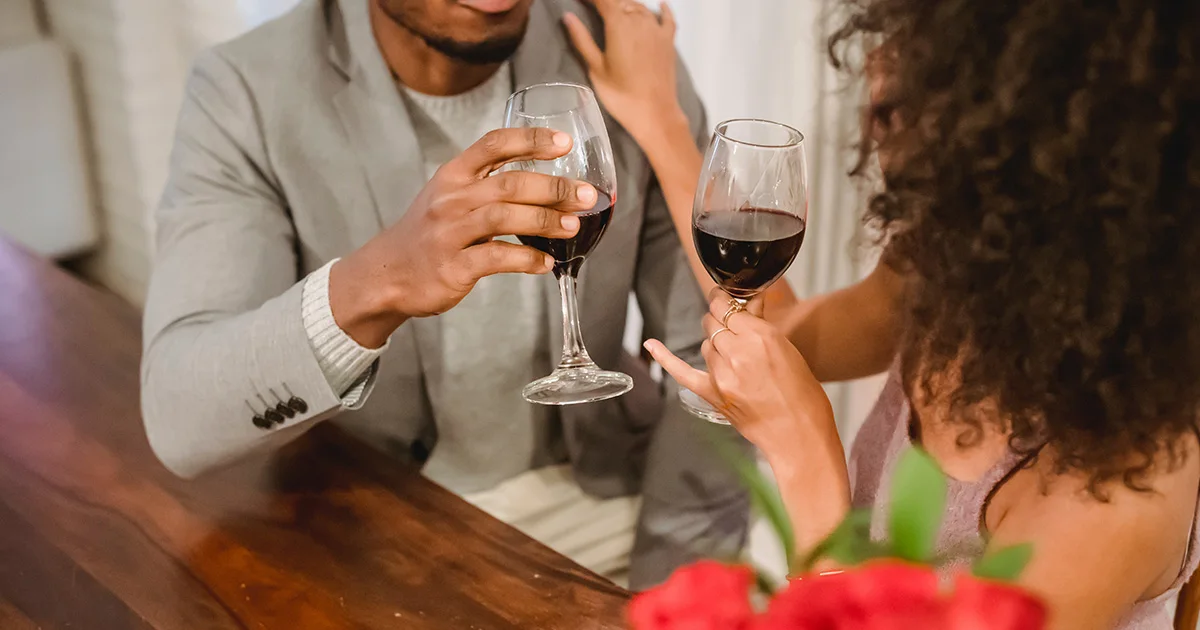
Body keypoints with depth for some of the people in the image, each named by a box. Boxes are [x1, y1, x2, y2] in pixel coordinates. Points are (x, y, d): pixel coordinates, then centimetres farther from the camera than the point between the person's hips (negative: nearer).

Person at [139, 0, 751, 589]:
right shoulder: (247, 94, -16)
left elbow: (704, 346, -4)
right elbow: (178, 418, -27)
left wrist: (661, 571, -13)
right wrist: (378, 283, -44)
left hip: (603, 486, 1)